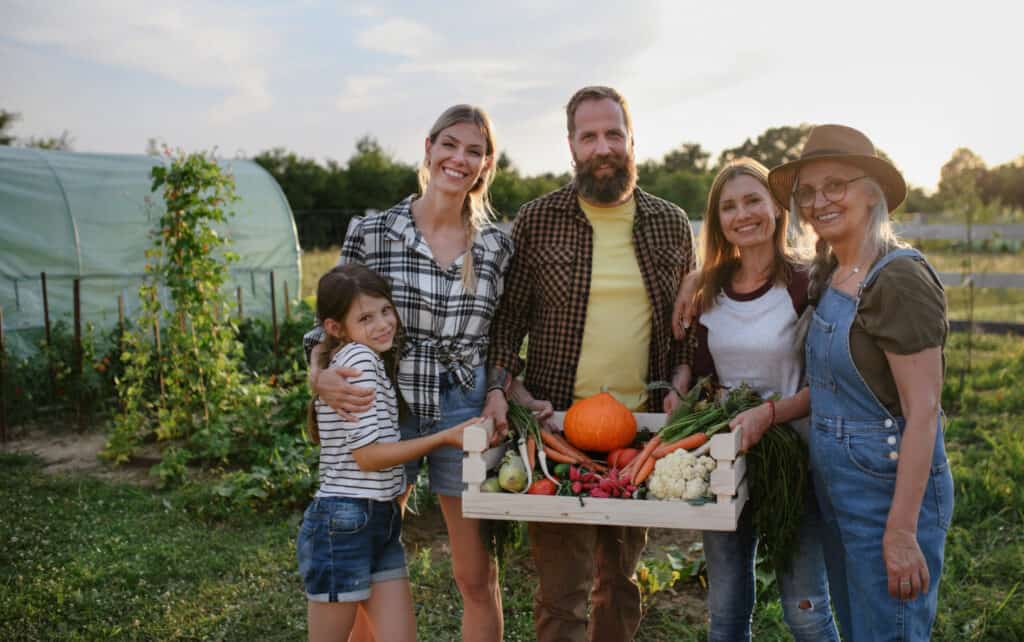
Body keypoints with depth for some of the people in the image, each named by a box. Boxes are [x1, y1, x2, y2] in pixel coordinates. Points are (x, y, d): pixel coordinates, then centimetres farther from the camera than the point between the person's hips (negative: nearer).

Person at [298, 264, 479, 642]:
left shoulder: (372, 361, 14)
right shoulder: (358, 358, -15)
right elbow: (367, 455, -18)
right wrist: (445, 437, -14)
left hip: (380, 522, 9)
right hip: (344, 523, -9)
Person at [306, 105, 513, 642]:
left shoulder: (497, 247, 3)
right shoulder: (370, 233, -3)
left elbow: (502, 341, 11)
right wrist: (320, 377, -14)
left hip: (465, 415, 1)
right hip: (382, 411, -1)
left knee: (478, 578, 9)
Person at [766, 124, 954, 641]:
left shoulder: (900, 279, -18)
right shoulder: (828, 277, 7)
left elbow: (922, 412, -20)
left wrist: (901, 531, -23)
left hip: (890, 487, -8)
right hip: (834, 484, 8)